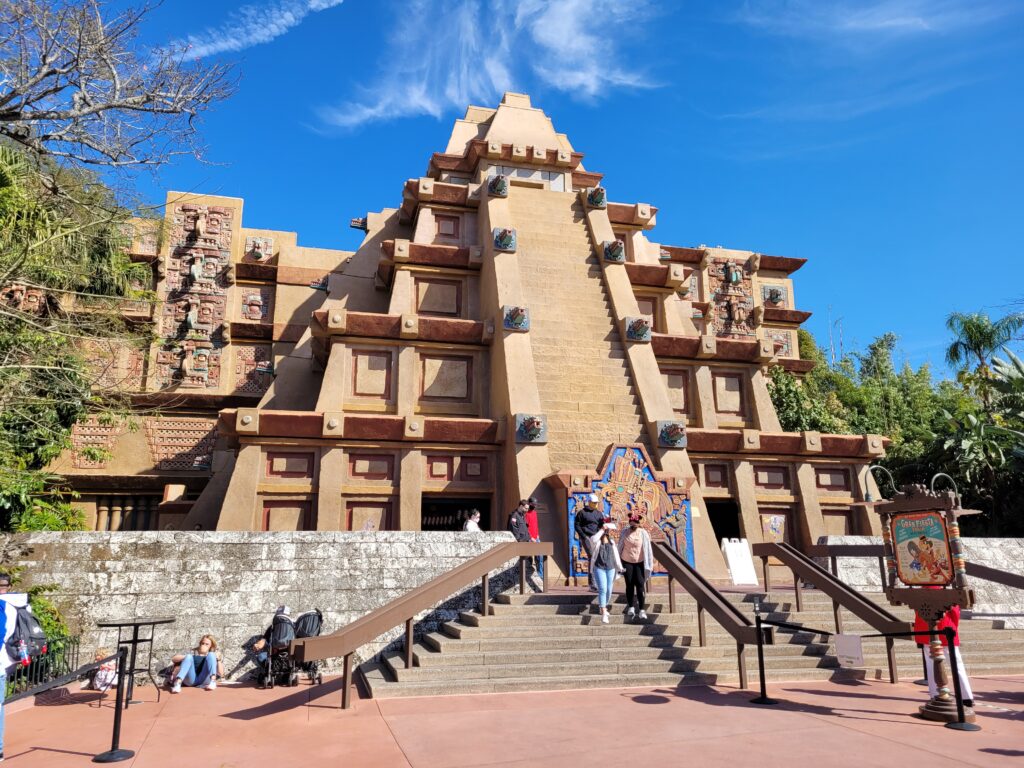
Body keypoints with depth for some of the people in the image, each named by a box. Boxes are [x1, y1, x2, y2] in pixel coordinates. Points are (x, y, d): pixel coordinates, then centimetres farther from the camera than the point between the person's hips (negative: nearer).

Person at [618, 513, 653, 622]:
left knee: (640, 585, -6)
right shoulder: (625, 532, -4)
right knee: (629, 584, 6)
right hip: (627, 562, 1)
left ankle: (641, 610, -1)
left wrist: (649, 565, -7)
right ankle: (630, 607, 20)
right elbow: (620, 547, 5)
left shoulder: (643, 533, -8)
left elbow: (647, 549, -5)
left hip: (639, 562, -1)